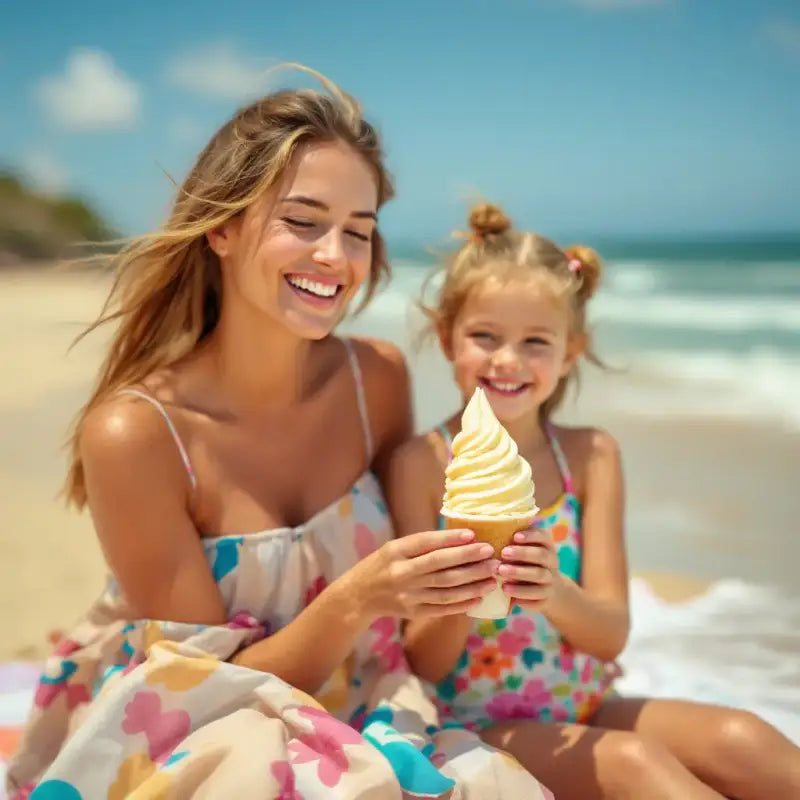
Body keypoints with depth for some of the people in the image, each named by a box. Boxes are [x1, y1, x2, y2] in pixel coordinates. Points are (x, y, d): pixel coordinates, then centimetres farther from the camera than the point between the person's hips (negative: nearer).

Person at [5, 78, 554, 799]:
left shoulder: (378, 379, -8)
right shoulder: (133, 433, -21)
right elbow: (218, 684, -14)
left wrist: (463, 568, -15)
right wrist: (355, 601, -31)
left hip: (349, 721, 4)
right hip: (163, 742, -3)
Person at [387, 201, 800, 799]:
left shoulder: (591, 455, 1)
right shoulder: (422, 464, -9)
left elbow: (612, 633, -4)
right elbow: (424, 663, -7)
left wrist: (555, 594, -26)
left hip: (587, 707, 4)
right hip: (474, 725, -3)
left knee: (742, 740, -20)